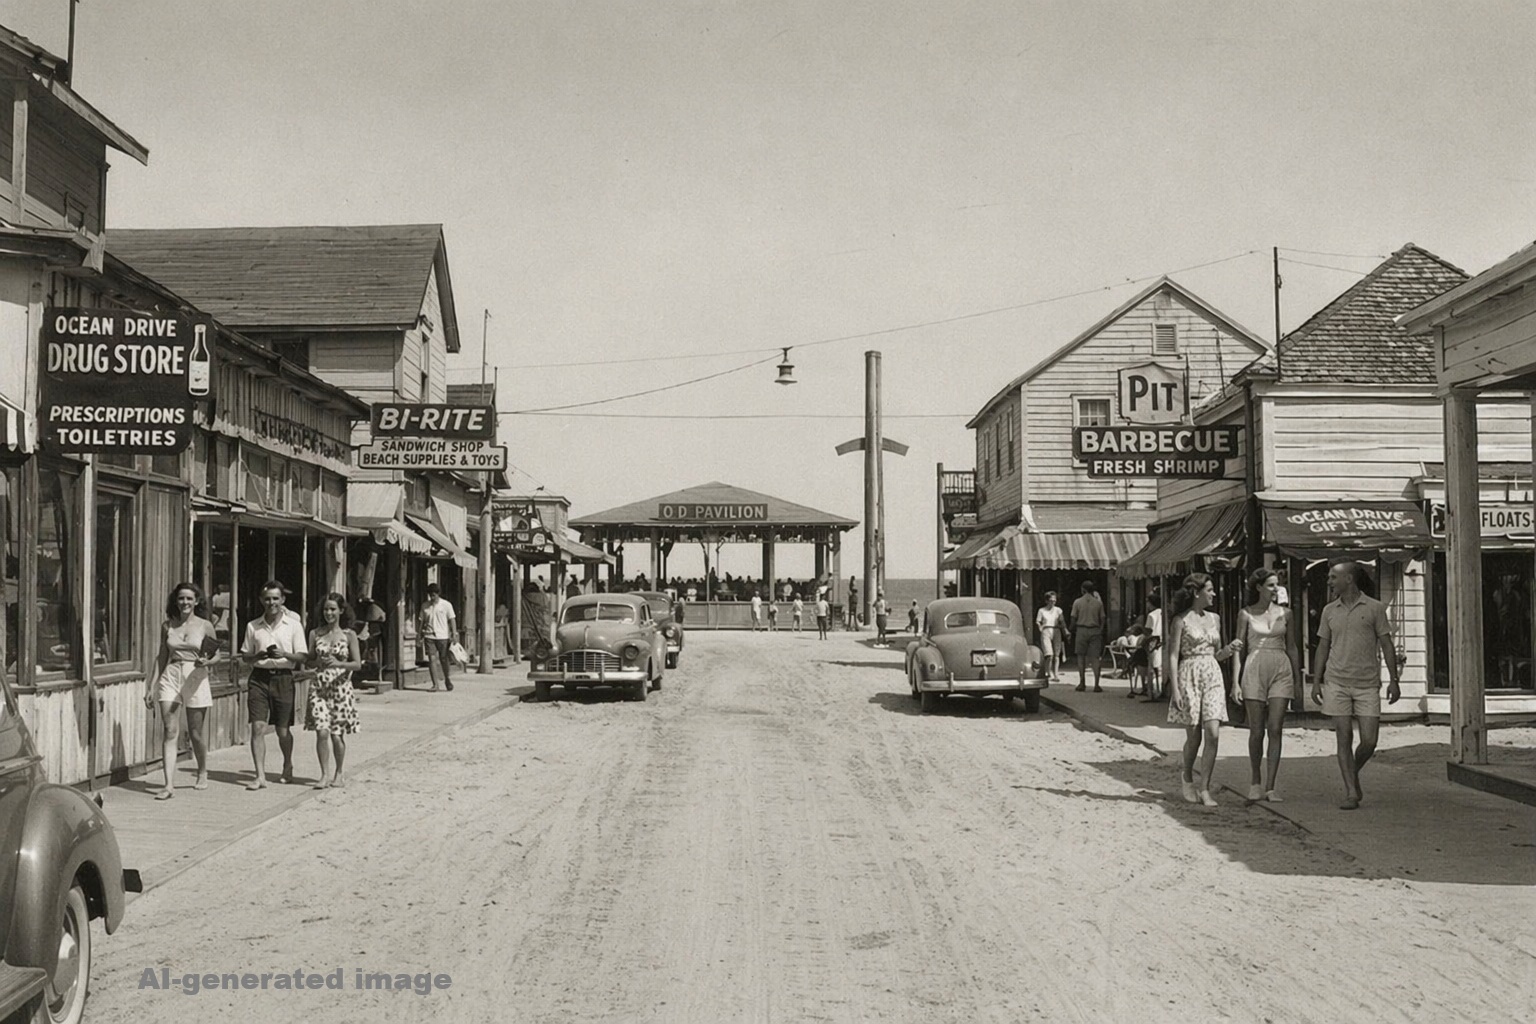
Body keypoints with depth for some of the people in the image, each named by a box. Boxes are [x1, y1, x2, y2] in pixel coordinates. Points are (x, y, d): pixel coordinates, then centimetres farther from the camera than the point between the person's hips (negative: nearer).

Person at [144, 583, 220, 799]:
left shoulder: (205, 626, 1)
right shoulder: (167, 626, 8)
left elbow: (216, 655, 8)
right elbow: (162, 657, 14)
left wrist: (206, 661, -15)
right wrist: (152, 687, 11)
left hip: (195, 678, -1)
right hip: (170, 677, 2)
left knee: (196, 733, 7)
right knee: (170, 732, -7)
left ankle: (202, 774, 31)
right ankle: (169, 784, -11)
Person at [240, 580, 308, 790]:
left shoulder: (293, 625, 3)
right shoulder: (253, 626, 8)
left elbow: (302, 656, 1)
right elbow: (245, 656, 11)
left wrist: (284, 654, -17)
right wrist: (258, 656, -10)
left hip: (283, 678, -1)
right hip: (259, 677, 1)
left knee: (283, 730, 7)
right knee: (258, 727, -9)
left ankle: (288, 767, 31)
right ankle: (260, 776, -9)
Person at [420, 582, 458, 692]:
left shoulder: (446, 604, 1)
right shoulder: (425, 606, 8)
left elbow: (452, 620, 1)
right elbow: (422, 621, 12)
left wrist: (454, 634, -6)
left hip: (443, 636, -1)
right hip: (429, 636, 1)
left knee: (444, 659, 5)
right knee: (432, 659, -7)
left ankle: (447, 679, 27)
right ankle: (435, 684, -5)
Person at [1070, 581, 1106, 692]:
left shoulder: (1077, 602, -3)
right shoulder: (1098, 602, 1)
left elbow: (1074, 618, -2)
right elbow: (1102, 619, 2)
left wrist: (1071, 629, 13)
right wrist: (1101, 631, 12)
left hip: (1081, 630, -1)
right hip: (1095, 630, 1)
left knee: (1081, 656, 11)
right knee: (1095, 658, 0)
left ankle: (1082, 683, 10)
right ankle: (1096, 685, -5)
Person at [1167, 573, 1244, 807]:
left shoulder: (1214, 619, 13)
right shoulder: (1181, 620, -3)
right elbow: (1173, 656, -6)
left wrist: (1230, 649, 1)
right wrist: (1175, 689, -13)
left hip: (1213, 676, 4)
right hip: (1189, 676, -4)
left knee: (1213, 734, -8)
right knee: (1194, 736, 1)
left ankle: (1205, 789, -3)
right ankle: (1187, 777, 28)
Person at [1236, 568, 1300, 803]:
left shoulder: (1284, 613, 9)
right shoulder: (1246, 615, 3)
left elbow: (1291, 647, 16)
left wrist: (1297, 677, 14)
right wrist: (1236, 682, -4)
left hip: (1281, 671, 2)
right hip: (1255, 671, -2)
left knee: (1275, 730, -5)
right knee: (1256, 731, 1)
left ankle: (1270, 786, -2)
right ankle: (1255, 781, 21)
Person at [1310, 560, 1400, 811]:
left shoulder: (1374, 608, 2)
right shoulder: (1329, 610, 10)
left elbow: (1387, 644, 3)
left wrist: (1394, 680, -3)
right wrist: (1316, 682, 9)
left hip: (1367, 684, -1)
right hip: (1337, 683, 2)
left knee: (1369, 741, -4)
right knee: (1344, 738, -4)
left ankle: (1354, 773, 24)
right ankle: (1351, 792, 1)